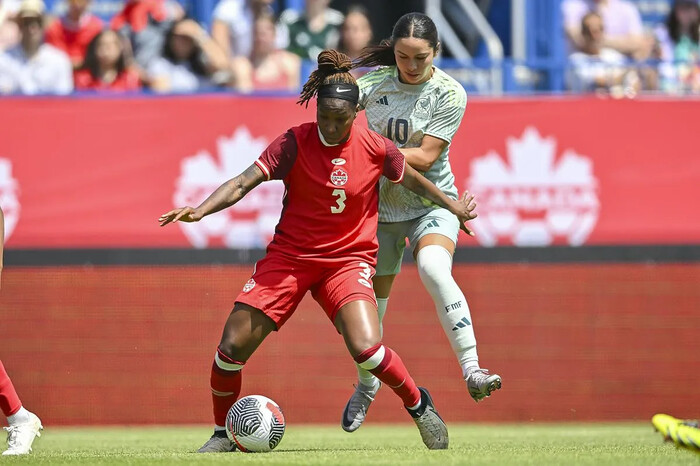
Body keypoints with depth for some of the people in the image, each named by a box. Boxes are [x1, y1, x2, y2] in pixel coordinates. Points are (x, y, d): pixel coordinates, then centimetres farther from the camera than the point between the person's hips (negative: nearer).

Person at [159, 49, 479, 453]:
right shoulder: (294, 143, -11)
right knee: (233, 346, -7)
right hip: (290, 255, 1)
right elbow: (243, 183, -19)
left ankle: (419, 405, 4)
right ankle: (223, 434, 16)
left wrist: (454, 206, 23)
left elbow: (413, 180, 13)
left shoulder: (375, 149, -7)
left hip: (348, 259, -1)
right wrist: (201, 210, -34)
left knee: (366, 347, -25)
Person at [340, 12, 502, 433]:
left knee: (435, 271, -32)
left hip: (432, 203, -4)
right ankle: (367, 384, 38)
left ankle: (472, 371, -38)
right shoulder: (376, 82, -3)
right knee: (371, 300, 12)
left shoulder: (449, 94, -13)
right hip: (380, 206, 4)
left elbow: (425, 156, -18)